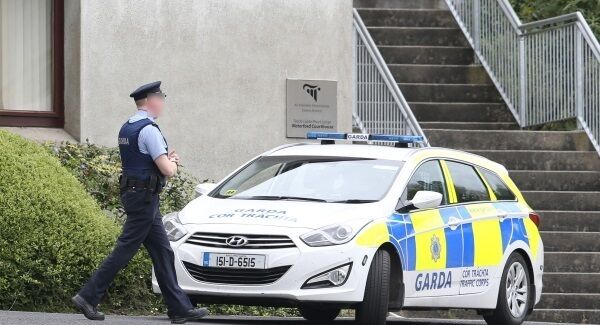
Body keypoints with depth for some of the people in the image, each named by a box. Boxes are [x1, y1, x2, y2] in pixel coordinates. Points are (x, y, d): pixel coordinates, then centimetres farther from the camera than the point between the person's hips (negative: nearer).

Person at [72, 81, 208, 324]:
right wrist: (172, 163, 4)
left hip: (132, 193, 10)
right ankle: (88, 297, -4)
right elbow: (167, 170, -19)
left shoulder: (126, 129, 14)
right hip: (145, 196, -10)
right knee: (124, 251, -6)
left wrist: (167, 160, 11)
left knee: (163, 253, 9)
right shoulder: (148, 129, -16)